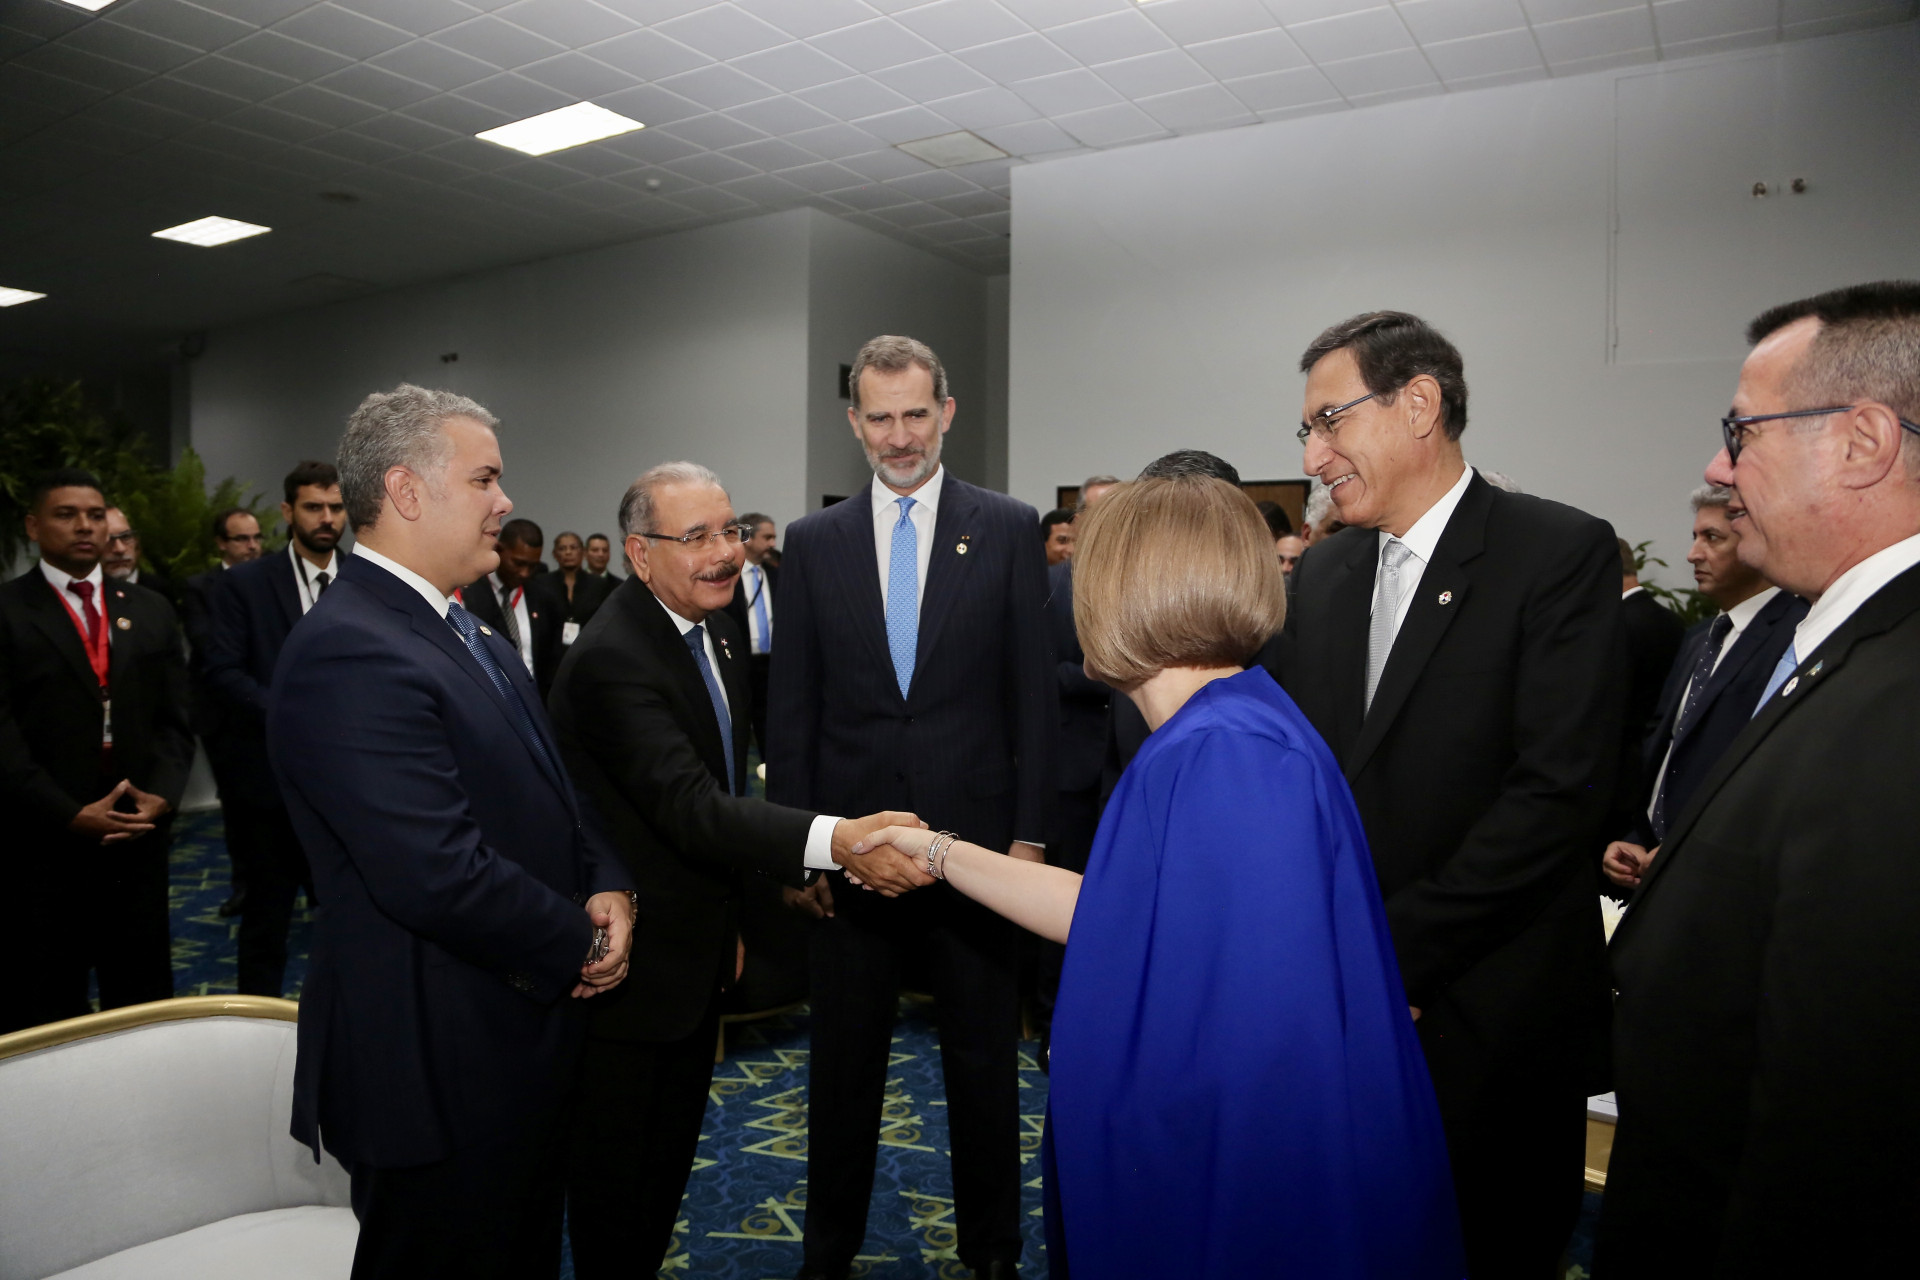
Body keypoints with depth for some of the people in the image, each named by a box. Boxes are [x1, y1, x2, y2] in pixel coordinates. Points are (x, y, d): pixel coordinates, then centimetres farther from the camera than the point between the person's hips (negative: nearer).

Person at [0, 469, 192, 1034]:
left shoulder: (151, 611, 11)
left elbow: (174, 720, 9)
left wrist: (162, 796, -7)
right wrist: (69, 815, -16)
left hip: (139, 837, 3)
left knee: (144, 1001, 11)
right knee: (46, 1014, 9)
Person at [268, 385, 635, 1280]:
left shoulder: (470, 632, 9)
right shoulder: (349, 653, -24)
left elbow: (548, 789, 15)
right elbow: (439, 873, -30)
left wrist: (607, 886, -4)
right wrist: (578, 945, -15)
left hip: (522, 1034, 9)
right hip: (442, 1063, -9)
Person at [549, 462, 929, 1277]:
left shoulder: (718, 629, 3)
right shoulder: (611, 659, -26)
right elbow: (691, 808, -37)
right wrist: (836, 840, -50)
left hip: (698, 955, 9)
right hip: (631, 968, -8)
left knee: (672, 1155, 24)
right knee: (616, 1179, 9)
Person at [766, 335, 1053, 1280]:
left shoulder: (1008, 528, 0)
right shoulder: (813, 542, 4)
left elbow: (1034, 692, -2)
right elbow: (791, 704, 4)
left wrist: (1029, 833, -6)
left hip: (974, 836, -1)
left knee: (984, 1061, 13)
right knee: (842, 1064, 16)